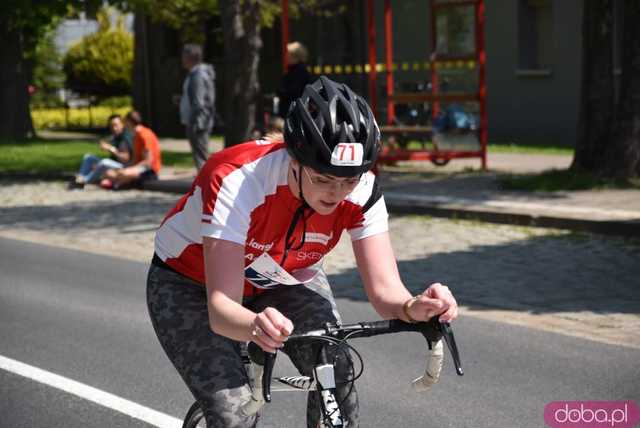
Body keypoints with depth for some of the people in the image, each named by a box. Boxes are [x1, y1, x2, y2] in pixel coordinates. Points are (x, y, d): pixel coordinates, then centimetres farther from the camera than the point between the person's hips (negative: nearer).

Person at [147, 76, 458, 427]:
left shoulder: (362, 191, -25)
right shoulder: (237, 181, -37)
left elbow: (385, 291, -27)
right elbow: (220, 308, -42)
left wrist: (413, 307, -51)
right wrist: (255, 325, -65)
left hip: (283, 278, 4)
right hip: (191, 284, -4)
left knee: (337, 377, -19)